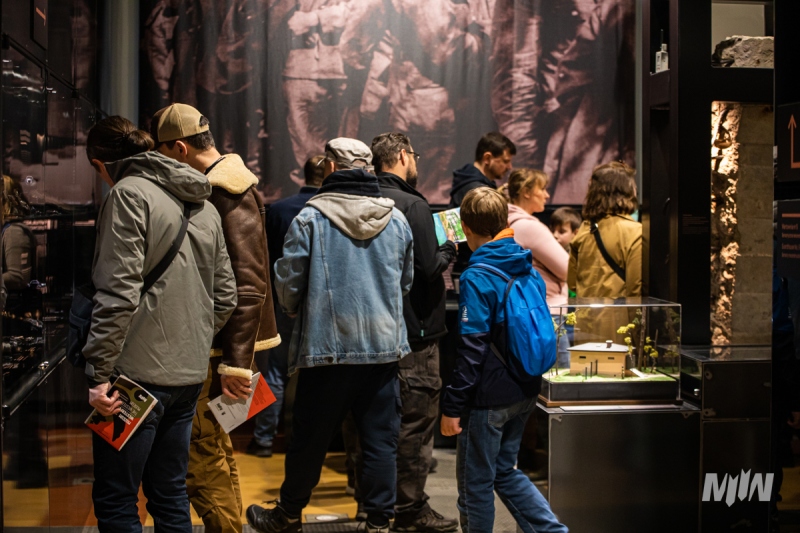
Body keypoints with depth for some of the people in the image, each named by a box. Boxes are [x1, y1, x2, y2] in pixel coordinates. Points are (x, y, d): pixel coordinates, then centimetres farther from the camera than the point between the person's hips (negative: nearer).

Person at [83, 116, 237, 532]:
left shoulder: (129, 194, -9)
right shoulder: (203, 205, 15)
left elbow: (118, 294, -18)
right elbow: (225, 296, 16)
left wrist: (99, 373, -16)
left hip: (140, 372, -8)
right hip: (190, 373, 8)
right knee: (170, 495, 17)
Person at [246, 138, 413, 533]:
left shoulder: (310, 217, -8)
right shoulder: (396, 219, 5)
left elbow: (288, 282, -4)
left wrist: (296, 311, 17)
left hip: (327, 344, -3)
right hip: (385, 342, 3)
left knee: (310, 437, 10)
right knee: (380, 439, 8)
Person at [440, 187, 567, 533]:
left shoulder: (477, 278, -18)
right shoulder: (529, 270, 5)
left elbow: (471, 349, -20)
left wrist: (452, 407, -15)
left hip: (489, 397, -8)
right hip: (525, 392, 8)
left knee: (475, 484, 7)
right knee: (505, 471, 22)